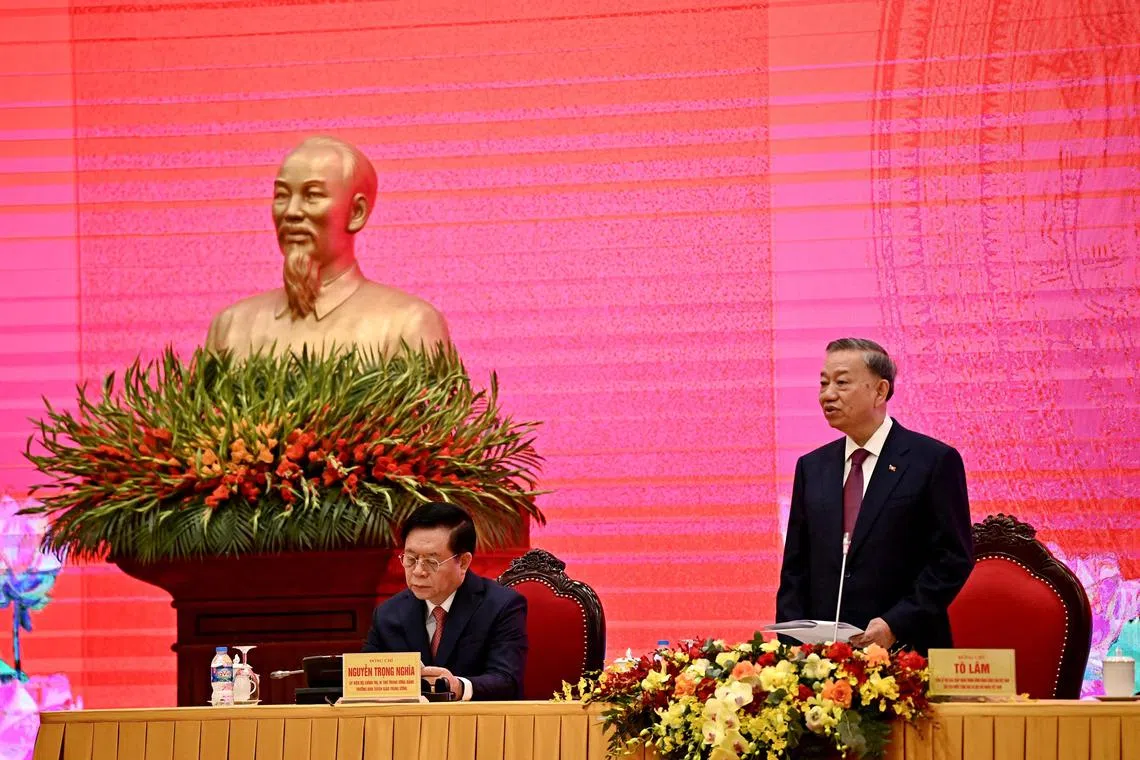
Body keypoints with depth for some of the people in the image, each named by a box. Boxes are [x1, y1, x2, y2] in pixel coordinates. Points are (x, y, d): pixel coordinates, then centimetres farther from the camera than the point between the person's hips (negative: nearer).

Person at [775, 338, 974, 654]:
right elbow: (796, 567, 14)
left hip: (905, 650, -4)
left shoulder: (934, 460, -2)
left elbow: (953, 559, -6)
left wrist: (896, 624, -16)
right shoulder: (812, 467, 14)